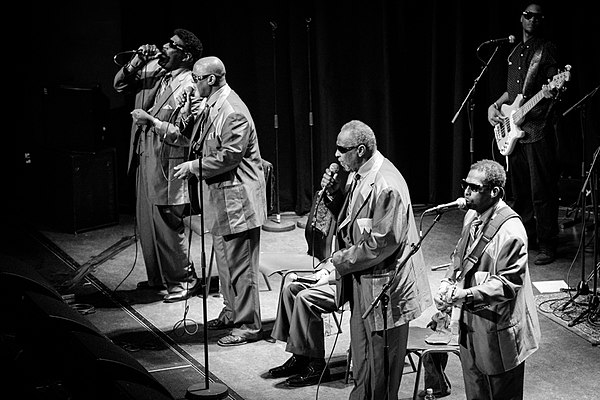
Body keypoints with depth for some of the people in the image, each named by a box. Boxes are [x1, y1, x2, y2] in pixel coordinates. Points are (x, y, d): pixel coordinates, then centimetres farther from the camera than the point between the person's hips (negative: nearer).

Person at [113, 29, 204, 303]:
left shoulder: (191, 87, -15)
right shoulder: (153, 70, 7)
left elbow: (184, 133, -20)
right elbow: (120, 85, 15)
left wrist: (151, 121, -22)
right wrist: (136, 62, 0)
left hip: (167, 164, -8)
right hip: (144, 157, 8)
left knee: (167, 224, -3)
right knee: (146, 224, 16)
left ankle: (183, 280, 12)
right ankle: (157, 277, 30)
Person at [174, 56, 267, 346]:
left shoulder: (233, 112, -20)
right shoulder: (212, 107, 12)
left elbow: (229, 156, -22)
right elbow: (202, 144, 21)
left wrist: (193, 167, -14)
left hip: (238, 197, -11)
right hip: (221, 196, 11)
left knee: (240, 263, -5)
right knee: (225, 259, 19)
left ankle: (248, 325, 2)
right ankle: (233, 312, 32)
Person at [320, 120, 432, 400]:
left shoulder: (387, 186, -24)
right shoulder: (357, 176, 5)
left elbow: (384, 242, -25)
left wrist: (344, 260, -15)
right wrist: (335, 193, -1)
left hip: (383, 284, -9)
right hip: (360, 281, 9)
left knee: (381, 353, 5)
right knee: (361, 352, 21)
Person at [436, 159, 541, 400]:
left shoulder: (510, 231, -21)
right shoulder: (472, 216, 6)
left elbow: (507, 285, -23)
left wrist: (467, 295, -31)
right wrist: (447, 284, 0)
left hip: (497, 332, -8)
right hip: (470, 326, 8)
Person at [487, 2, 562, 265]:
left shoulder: (547, 50, -2)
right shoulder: (515, 52, 19)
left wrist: (553, 91, -30)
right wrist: (495, 105, 11)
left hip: (539, 128, -7)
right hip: (513, 130, 7)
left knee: (542, 191, -7)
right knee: (520, 191, 13)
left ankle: (547, 245, -3)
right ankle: (525, 238, 24)